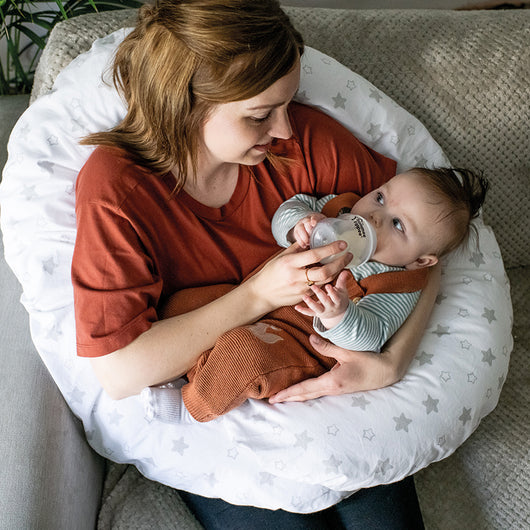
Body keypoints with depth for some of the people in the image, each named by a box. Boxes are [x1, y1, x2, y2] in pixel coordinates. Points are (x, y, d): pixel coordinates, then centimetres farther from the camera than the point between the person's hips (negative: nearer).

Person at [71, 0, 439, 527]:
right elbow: (119, 372, -24)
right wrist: (258, 293, -28)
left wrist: (395, 359, -21)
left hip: (329, 377, 3)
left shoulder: (305, 137, -14)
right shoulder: (115, 186, -21)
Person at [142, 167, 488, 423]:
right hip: (256, 301, 7)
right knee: (185, 303, 0)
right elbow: (291, 208, 3)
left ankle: (194, 406, -9)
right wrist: (298, 225, -22)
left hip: (302, 345, -7)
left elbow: (368, 336, -29)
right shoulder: (341, 209, -1)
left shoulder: (399, 289, -18)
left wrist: (339, 315, -52)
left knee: (242, 350, -34)